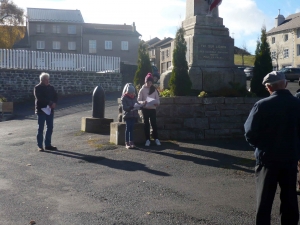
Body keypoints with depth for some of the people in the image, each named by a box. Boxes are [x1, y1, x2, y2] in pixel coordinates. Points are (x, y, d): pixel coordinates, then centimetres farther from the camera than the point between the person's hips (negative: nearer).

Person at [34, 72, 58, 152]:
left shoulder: (51, 87, 12)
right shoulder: (37, 88, -5)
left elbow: (55, 96, 9)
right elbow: (40, 98, -17)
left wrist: (54, 103, -12)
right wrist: (50, 103, -22)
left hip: (50, 110, 6)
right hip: (41, 110, -6)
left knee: (50, 128, 7)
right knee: (40, 128, -1)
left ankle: (48, 144, 15)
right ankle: (40, 146, 3)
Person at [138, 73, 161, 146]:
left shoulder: (154, 90, 5)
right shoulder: (142, 90, 0)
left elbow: (157, 99, 6)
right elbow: (139, 100, -4)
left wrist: (156, 103, -16)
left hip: (153, 109, 1)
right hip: (145, 109, -1)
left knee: (154, 124, 1)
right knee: (146, 124, 4)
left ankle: (156, 139, 9)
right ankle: (148, 140, 9)